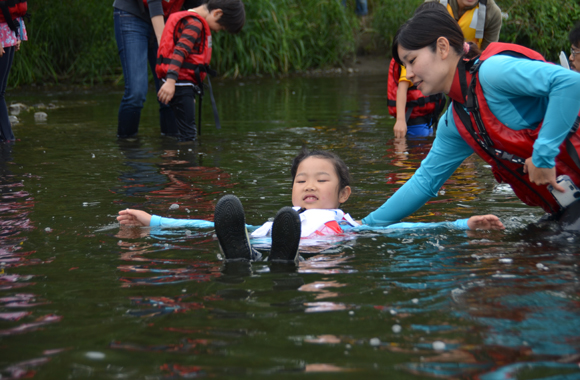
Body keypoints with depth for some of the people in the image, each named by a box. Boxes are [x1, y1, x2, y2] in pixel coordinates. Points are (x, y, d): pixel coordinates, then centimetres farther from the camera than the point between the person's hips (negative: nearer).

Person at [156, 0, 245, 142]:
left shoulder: (195, 22, 19)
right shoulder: (195, 24, -13)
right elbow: (180, 51, -25)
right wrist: (170, 81, -36)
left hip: (185, 84, 10)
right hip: (180, 83, -10)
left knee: (186, 131, 13)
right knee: (187, 134, -12)